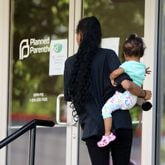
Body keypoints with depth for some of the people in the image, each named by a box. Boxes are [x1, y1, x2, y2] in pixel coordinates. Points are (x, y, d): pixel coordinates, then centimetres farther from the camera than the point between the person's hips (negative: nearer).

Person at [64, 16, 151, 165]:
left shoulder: (71, 63, 5)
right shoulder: (108, 55, -1)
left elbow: (69, 97, 11)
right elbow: (126, 85, -14)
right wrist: (144, 94, 4)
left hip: (93, 127, 1)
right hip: (119, 124, -1)